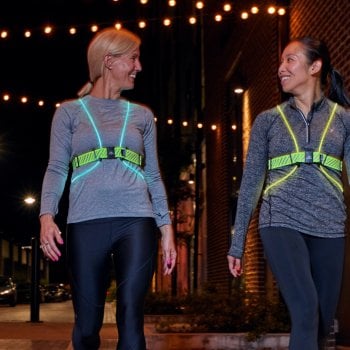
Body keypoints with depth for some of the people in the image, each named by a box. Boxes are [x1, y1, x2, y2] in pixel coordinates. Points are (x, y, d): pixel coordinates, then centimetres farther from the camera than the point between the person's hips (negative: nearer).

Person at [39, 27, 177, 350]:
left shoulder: (142, 115, 18)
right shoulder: (70, 111, 12)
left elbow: (153, 175, 17)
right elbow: (57, 169, 4)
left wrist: (167, 227, 9)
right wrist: (47, 215, -12)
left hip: (136, 222, 2)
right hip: (86, 223, -1)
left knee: (131, 317, -7)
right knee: (87, 323, 1)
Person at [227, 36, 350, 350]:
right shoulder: (268, 120, 10)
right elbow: (251, 183, 10)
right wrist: (237, 242, 7)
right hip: (282, 222, -2)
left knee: (324, 320, 5)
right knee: (306, 310, -19)